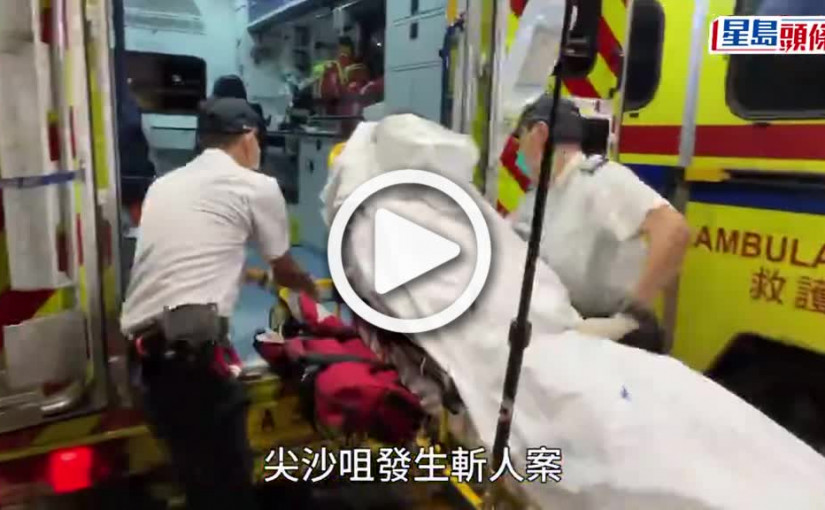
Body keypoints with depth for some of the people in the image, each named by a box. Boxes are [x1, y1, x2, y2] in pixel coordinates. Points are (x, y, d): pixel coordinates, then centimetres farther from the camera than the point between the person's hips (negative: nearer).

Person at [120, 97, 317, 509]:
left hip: (141, 343, 7)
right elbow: (284, 271, 17)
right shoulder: (257, 186, 4)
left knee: (197, 469, 21)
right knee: (227, 476, 4)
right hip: (193, 343, -7)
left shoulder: (165, 184, 22)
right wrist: (310, 287, 39)